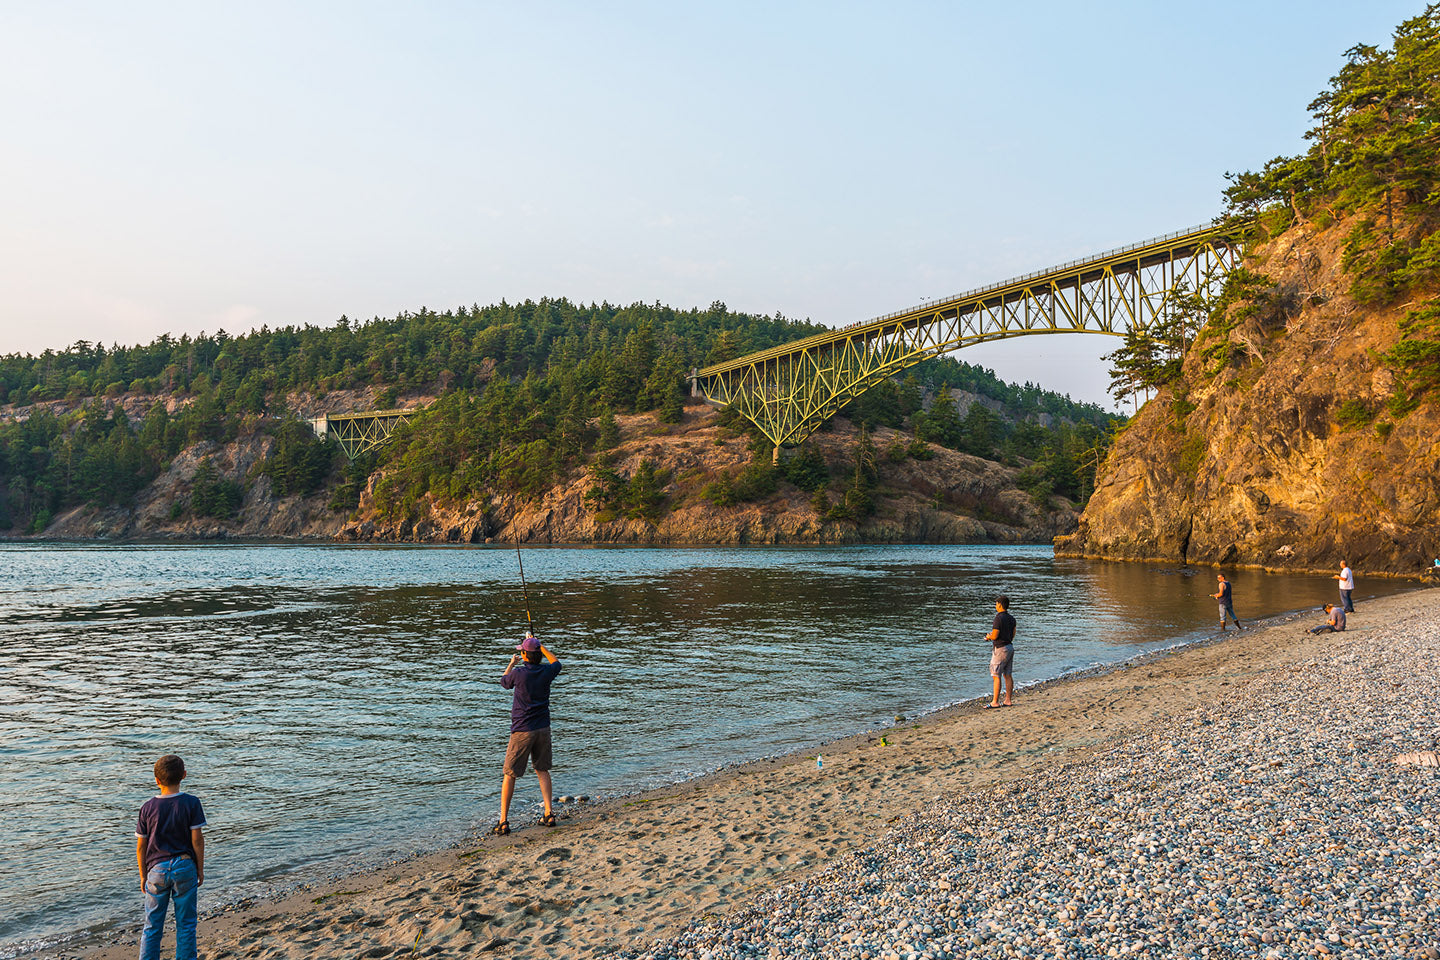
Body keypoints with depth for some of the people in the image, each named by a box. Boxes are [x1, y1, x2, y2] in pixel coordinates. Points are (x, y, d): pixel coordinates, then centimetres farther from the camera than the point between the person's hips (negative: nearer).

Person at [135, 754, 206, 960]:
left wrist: (143, 875, 13)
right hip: (184, 866, -1)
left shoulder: (148, 807, -3)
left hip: (157, 869, 1)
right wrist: (200, 869, 3)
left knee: (152, 926, 12)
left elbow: (141, 845, 2)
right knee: (185, 924, 9)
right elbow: (197, 839, -7)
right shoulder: (191, 803, -8)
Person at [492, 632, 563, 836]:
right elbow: (556, 663, 22)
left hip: (522, 730, -4)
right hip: (543, 728, 4)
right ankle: (549, 814, 12)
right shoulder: (546, 672, -4)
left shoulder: (519, 673, -15)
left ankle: (503, 822, 2)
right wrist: (539, 645, 26)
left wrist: (511, 664, 27)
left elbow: (504, 681, 9)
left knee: (510, 774, 3)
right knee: (542, 770, 17)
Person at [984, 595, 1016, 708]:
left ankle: (995, 702, -4)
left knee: (996, 676, -5)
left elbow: (995, 636, -21)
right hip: (1010, 647, 9)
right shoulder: (1011, 618, 10)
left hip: (1000, 649, -9)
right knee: (1008, 675, 11)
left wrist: (988, 636, 2)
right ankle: (1008, 700, 14)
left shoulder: (998, 618, -18)